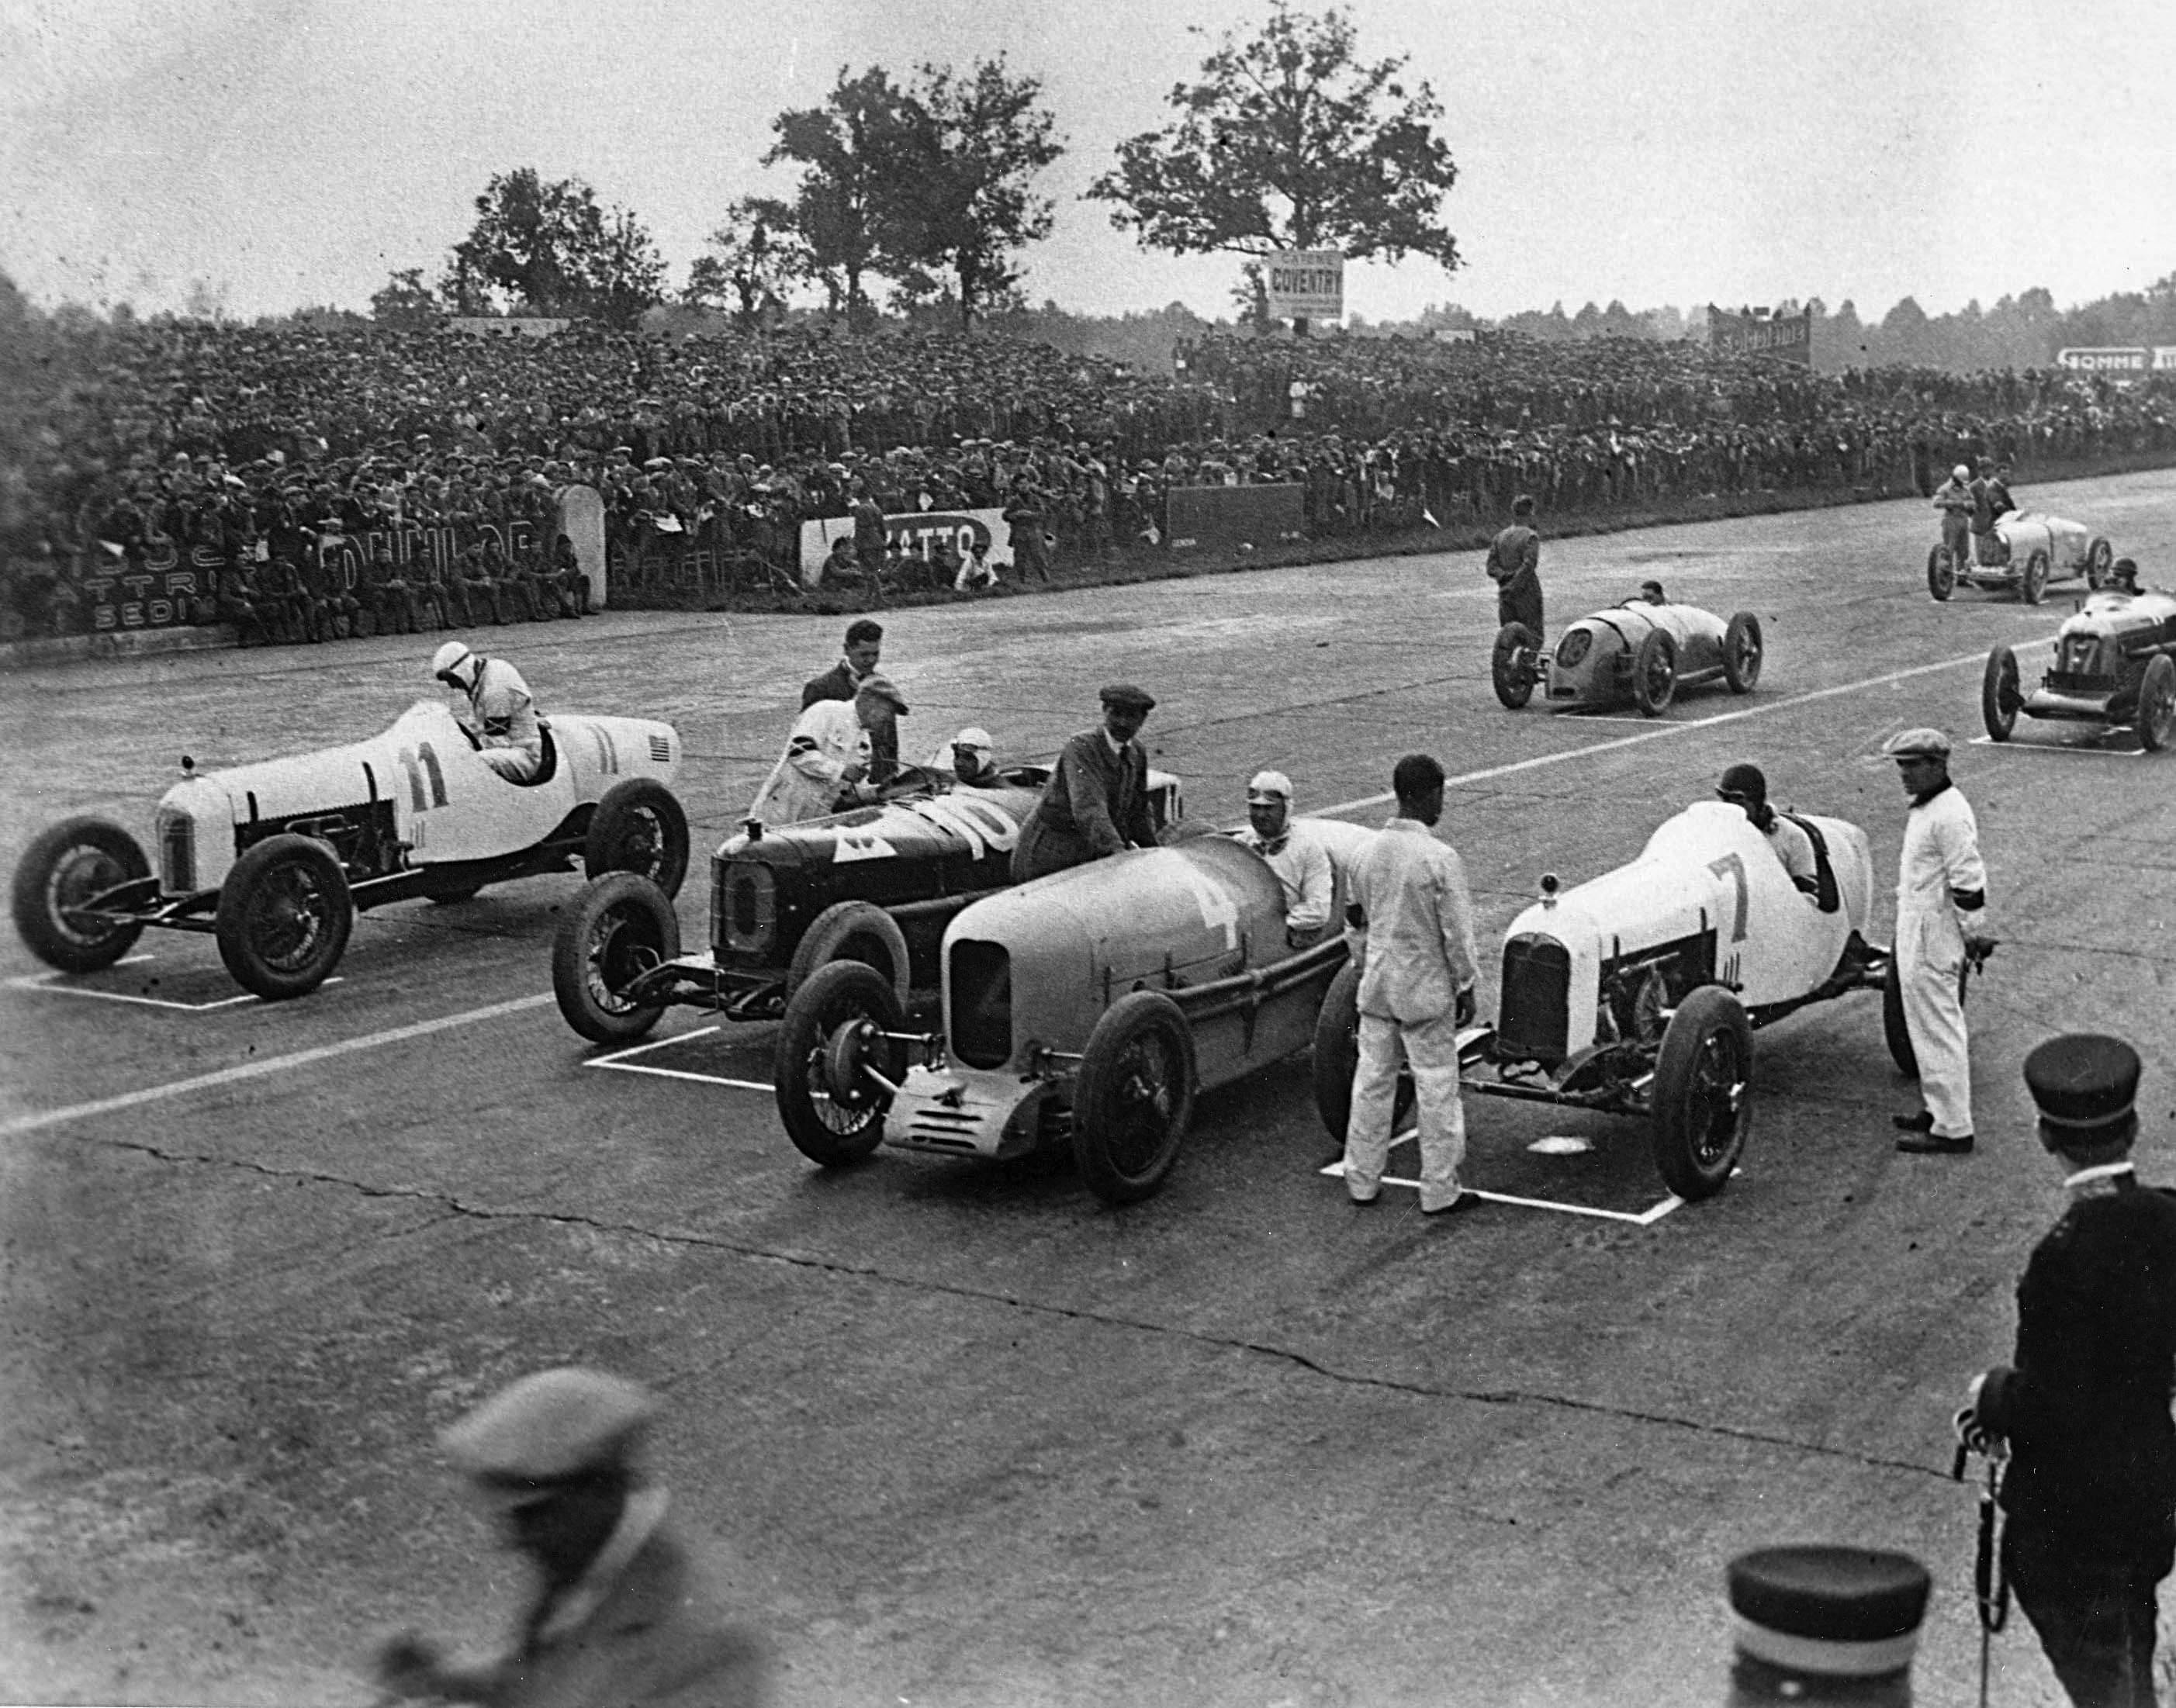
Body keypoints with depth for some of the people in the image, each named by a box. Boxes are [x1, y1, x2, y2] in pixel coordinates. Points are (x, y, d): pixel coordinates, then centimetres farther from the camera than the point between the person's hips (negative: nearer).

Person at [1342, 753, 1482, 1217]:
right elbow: (1456, 933, -13)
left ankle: (1362, 1181, 20)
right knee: (1437, 1089, 4)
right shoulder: (1439, 858, -17)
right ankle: (1439, 1192, 10)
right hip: (1426, 991, -6)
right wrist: (1466, 987, -2)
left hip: (1377, 987, 6)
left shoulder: (1368, 854, 2)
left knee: (1372, 1082, 13)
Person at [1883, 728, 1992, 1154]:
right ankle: (1940, 1110, 31)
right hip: (1916, 938, 11)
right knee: (1928, 1028, 19)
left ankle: (1952, 1130, 1)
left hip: (1932, 943, -11)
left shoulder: (1948, 816, -21)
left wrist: (1974, 934, -17)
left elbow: (1968, 881, -21)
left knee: (1939, 1031, -5)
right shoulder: (1925, 809, 12)